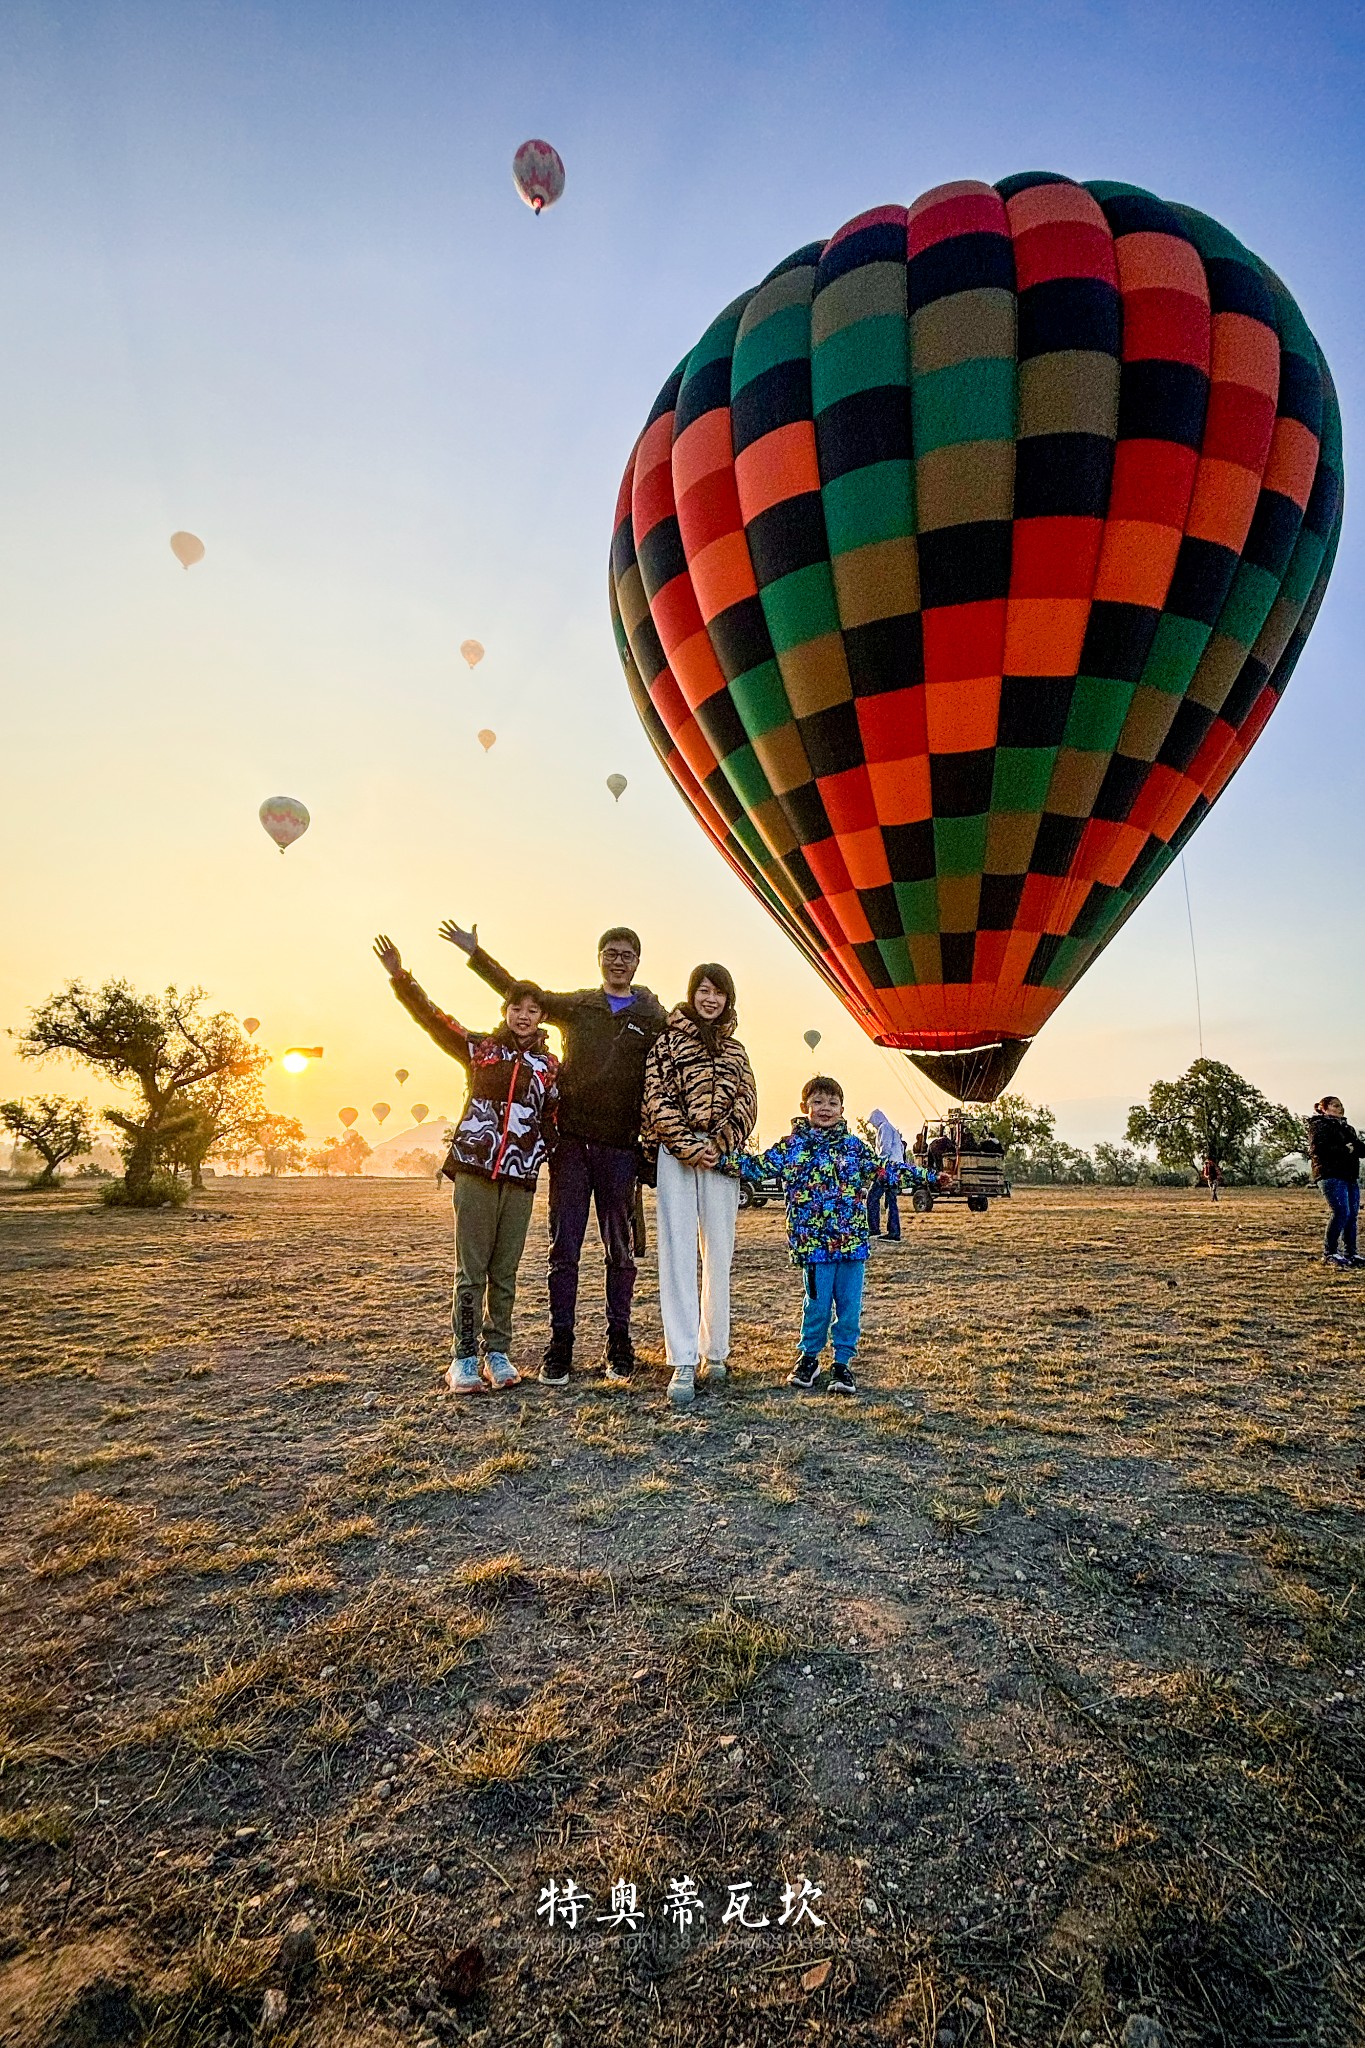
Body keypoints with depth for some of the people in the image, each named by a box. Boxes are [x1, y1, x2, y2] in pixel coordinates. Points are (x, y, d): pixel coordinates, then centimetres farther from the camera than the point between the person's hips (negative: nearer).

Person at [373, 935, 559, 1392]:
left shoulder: (550, 1065, 11)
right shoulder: (479, 1048, 7)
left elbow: (552, 1121, 13)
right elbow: (433, 1019, -2)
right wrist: (400, 978, -13)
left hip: (520, 1177, 2)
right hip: (475, 1170, -2)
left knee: (505, 1272, 8)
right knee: (470, 1270, 0)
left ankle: (497, 1354, 18)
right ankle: (463, 1359, 8)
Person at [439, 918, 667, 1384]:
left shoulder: (656, 1019, 5)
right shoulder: (575, 1005, 11)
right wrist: (477, 954, 12)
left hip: (620, 1148, -1)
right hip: (570, 1141, 1)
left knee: (620, 1248, 6)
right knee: (564, 1247, 3)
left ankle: (619, 1343, 18)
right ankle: (560, 1344, 11)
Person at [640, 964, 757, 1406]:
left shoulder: (734, 1049, 18)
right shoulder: (667, 1040, 7)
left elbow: (746, 1104, 9)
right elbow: (658, 1098, -3)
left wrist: (719, 1148, -6)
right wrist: (689, 1147, -10)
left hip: (721, 1155, 3)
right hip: (675, 1154, -3)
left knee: (718, 1253, 4)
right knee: (677, 1252, -7)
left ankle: (714, 1351, 16)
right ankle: (683, 1363, -6)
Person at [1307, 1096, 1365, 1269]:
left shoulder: (1346, 1128, 26)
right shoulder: (1319, 1125, 0)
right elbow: (1318, 1149, -15)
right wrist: (1345, 1150, -16)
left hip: (1351, 1177, 8)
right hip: (1330, 1175, -8)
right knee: (1340, 1212, -16)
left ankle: (1350, 1253, 13)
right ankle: (1329, 1254, -10)